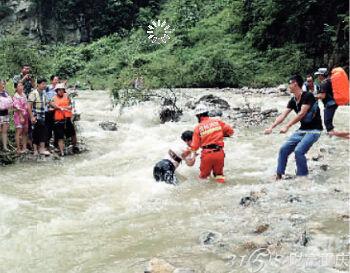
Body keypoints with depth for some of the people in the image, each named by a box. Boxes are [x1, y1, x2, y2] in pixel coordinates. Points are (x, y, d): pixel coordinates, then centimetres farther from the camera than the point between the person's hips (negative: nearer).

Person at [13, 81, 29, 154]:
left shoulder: (24, 94, 8)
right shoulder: (16, 97, -14)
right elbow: (17, 108, -17)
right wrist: (21, 117, -19)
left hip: (25, 115, 8)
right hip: (19, 116, -8)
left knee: (25, 131, 11)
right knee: (19, 132, -4)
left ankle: (24, 147, 18)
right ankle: (18, 149, 1)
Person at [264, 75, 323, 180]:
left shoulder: (308, 96, -18)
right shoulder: (293, 101, 5)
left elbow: (301, 114, -25)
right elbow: (283, 115, 2)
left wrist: (287, 126, -29)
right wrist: (271, 127, -10)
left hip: (313, 130, -8)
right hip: (302, 129, 8)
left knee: (299, 151, -24)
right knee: (284, 149, 0)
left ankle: (303, 177, -8)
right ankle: (279, 175, 9)